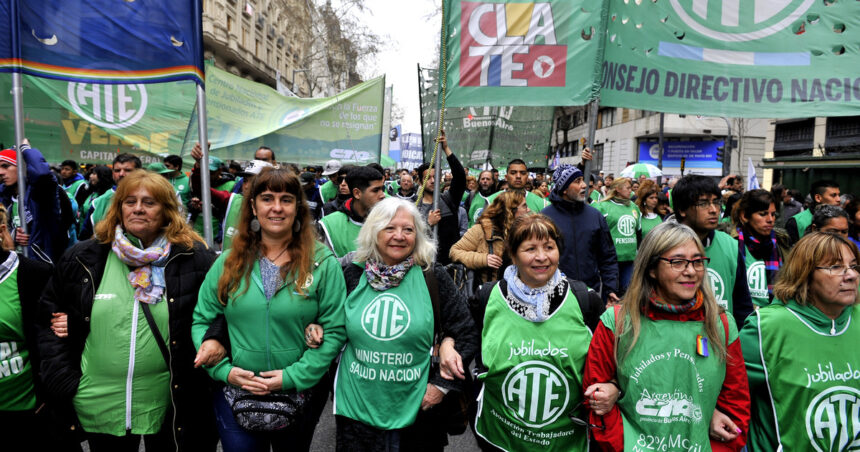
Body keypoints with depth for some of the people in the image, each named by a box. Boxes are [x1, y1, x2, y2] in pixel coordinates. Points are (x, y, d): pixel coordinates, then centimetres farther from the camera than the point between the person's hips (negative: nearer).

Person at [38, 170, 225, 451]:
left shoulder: (195, 257, -4)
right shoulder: (83, 259, 3)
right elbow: (48, 317, 10)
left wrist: (216, 338, -16)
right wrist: (62, 379, 3)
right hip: (99, 408, 2)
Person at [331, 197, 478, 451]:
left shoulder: (434, 278, -5)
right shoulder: (353, 275, 0)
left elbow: (467, 334, -2)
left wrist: (442, 385, -7)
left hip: (417, 414, -1)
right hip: (356, 409, 1)